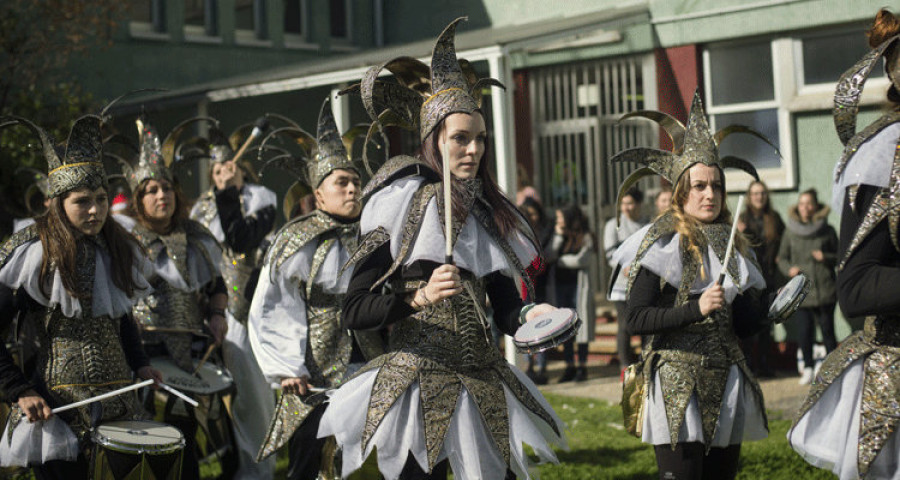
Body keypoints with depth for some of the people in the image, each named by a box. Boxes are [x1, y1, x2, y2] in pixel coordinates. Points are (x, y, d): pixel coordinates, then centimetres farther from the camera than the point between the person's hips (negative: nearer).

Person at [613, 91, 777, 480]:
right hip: (678, 383, -6)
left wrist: (772, 303, -1)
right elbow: (637, 319, -14)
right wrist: (696, 309, -21)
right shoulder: (661, 243, -6)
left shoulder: (732, 243, 12)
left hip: (726, 380, 6)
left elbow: (745, 324, 16)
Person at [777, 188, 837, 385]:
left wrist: (826, 258, -7)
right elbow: (782, 258, 16)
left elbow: (839, 256, 13)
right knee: (805, 331, -3)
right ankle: (808, 369, 10)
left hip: (825, 290, -1)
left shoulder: (827, 230, 6)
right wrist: (789, 269, -3)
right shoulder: (791, 232, 8)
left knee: (827, 330, -1)